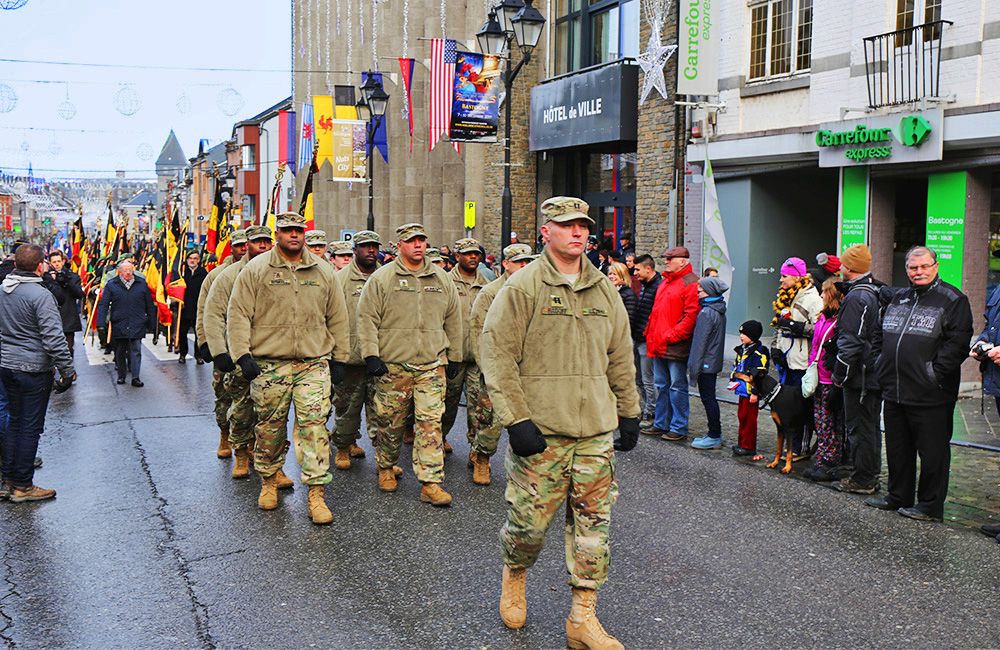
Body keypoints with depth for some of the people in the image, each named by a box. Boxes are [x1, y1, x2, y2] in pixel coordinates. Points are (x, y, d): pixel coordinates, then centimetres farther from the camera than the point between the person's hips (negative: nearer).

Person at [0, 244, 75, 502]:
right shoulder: (41, 296, -18)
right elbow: (53, 339, -20)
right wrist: (68, 371, -13)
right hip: (34, 369, -7)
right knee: (30, 426, 2)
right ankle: (22, 486, 10)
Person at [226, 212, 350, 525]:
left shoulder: (323, 271, 11)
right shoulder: (255, 270, 3)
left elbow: (337, 317, 16)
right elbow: (238, 315, 1)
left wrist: (339, 358, 12)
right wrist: (242, 355, -8)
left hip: (314, 364, 1)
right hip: (268, 364, -1)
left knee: (314, 423, -9)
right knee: (269, 427, 8)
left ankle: (316, 493, -5)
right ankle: (268, 481, 30)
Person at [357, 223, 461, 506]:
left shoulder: (442, 279, 12)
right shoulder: (381, 278, 1)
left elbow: (453, 321, 18)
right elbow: (367, 318, -2)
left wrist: (454, 358, 17)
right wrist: (371, 355, -10)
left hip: (432, 365, 2)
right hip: (392, 365, -2)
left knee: (431, 422, -4)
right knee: (390, 422, 7)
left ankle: (431, 483, -2)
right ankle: (386, 468, 31)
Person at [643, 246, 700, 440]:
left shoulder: (691, 284, -10)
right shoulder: (665, 282, 18)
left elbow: (691, 315, -17)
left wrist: (672, 336, -19)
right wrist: (651, 333, 14)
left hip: (676, 346, -9)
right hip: (659, 344, 9)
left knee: (677, 386, -2)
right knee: (661, 385, 14)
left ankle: (679, 428, 5)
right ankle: (661, 424, 24)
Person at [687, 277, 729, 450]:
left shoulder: (706, 313, -18)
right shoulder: (719, 311, 11)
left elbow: (700, 342, -18)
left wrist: (694, 369, -15)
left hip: (706, 363, -9)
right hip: (715, 362, 9)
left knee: (707, 398, -3)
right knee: (710, 398, 15)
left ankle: (714, 437, 1)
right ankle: (715, 434, 21)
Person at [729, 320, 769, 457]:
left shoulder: (758, 353, -16)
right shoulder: (742, 350, 12)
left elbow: (758, 374, -19)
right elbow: (736, 366, 25)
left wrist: (754, 393, -20)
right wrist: (732, 380, 18)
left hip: (750, 393, -9)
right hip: (742, 390, 9)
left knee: (749, 418, -3)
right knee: (742, 416, 16)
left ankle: (748, 447, 5)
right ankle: (742, 443, 27)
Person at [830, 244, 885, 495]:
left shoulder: (855, 297, -17)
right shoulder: (878, 292, 12)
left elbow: (850, 342, -20)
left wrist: (839, 374, -13)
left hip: (860, 375, -9)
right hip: (877, 373, 9)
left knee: (858, 427, -1)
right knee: (871, 425, 17)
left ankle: (862, 480, 4)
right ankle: (872, 475, 25)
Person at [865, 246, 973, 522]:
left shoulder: (952, 300, -5)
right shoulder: (898, 298, 16)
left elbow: (958, 342, -12)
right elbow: (883, 336, 24)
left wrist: (935, 370, -18)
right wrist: (883, 364, 13)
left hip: (929, 394, -7)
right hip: (894, 391, 7)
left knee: (932, 452, 1)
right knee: (897, 448, 16)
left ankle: (930, 506, 11)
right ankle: (898, 496, 29)